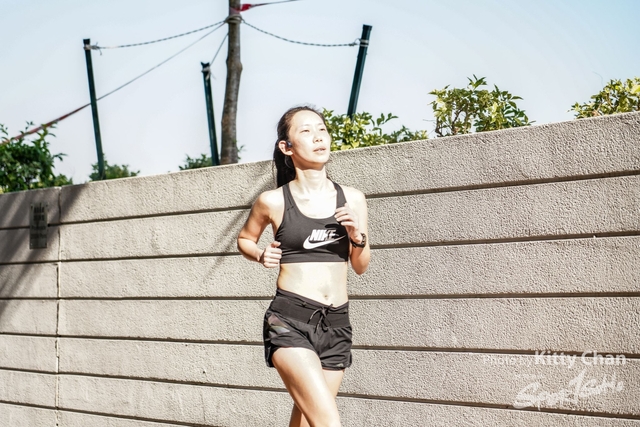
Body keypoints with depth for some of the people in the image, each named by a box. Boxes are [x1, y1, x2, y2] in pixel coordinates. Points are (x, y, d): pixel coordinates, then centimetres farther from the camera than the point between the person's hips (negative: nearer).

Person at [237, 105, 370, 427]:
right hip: (290, 320, -4)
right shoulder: (273, 201, -2)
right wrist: (261, 255, -2)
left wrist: (357, 236, -4)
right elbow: (244, 239, 18)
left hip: (336, 324, 4)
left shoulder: (352, 199, 6)